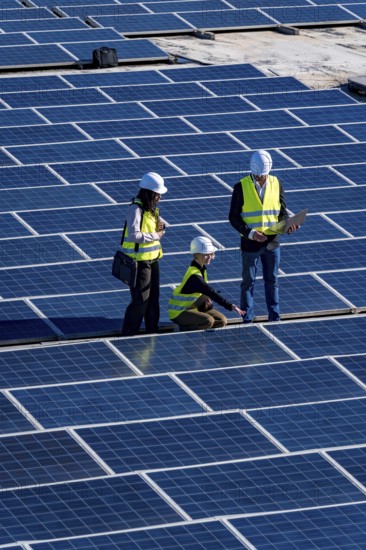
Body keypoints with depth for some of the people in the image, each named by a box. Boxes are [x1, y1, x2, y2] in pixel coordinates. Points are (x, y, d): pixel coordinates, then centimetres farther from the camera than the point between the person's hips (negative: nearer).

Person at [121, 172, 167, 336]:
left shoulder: (151, 208, 9)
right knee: (140, 300, -5)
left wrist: (160, 227, -3)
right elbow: (134, 235, -29)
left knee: (153, 298, 16)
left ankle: (152, 328, 28)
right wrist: (156, 235, -18)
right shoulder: (136, 209, -19)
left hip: (152, 259, 9)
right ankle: (129, 334, 3)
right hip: (139, 260, -9)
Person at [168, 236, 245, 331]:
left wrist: (207, 301, -7)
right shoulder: (194, 275, -27)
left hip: (194, 307, 10)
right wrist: (230, 306, -38)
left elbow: (206, 290, 16)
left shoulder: (202, 269, 3)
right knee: (209, 321, -32)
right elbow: (210, 292, -35)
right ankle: (185, 330, -9)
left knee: (222, 321, -2)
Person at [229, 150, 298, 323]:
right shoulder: (241, 187, -9)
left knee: (272, 281, 11)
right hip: (250, 243, -3)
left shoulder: (276, 184, 1)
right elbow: (234, 217, -7)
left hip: (272, 242, 3)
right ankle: (247, 319, 12)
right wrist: (250, 233, -19)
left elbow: (282, 211, 9)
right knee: (248, 282, 6)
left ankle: (274, 317, 19)